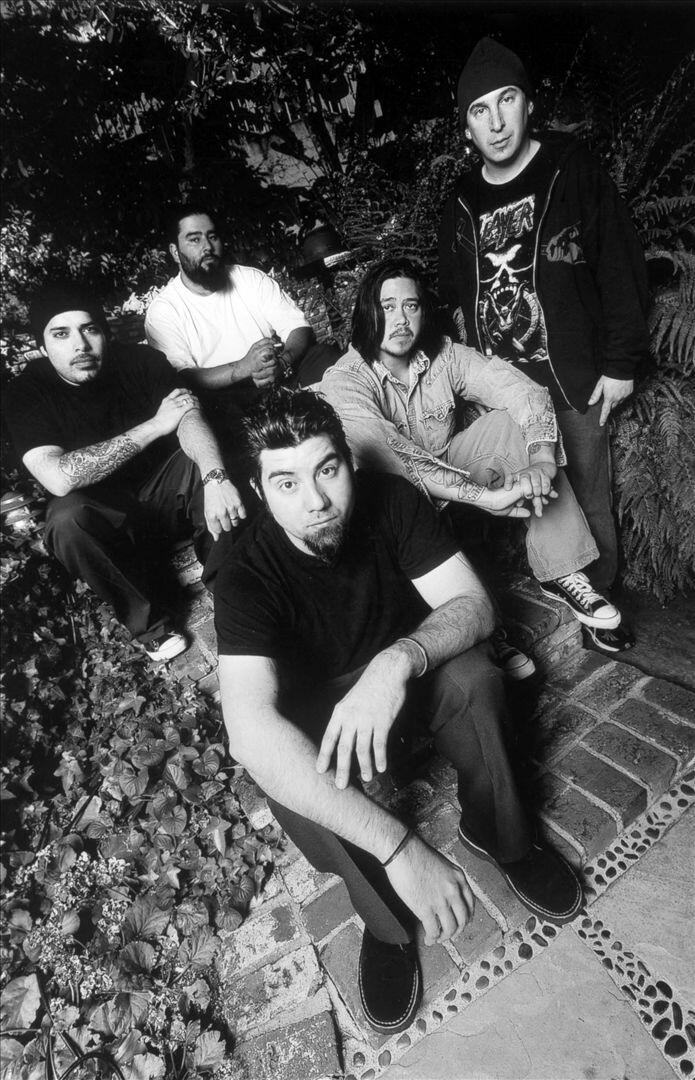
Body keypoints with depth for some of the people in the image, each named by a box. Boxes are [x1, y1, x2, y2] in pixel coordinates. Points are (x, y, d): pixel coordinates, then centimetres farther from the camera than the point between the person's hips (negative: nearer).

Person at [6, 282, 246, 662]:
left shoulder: (141, 360, -7)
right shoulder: (26, 392, -13)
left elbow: (190, 418, -23)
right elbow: (59, 479, -28)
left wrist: (214, 479, -46)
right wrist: (154, 425, -27)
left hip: (164, 489, 2)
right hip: (104, 513, -1)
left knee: (206, 459, -26)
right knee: (67, 521, -34)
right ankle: (149, 622, -14)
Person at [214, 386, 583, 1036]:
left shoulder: (392, 502, -20)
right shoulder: (246, 578, -29)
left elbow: (474, 604, -22)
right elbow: (250, 730, -42)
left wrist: (399, 660, -44)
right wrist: (400, 848, -48)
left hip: (409, 671, 2)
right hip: (317, 704, -1)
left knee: (470, 673, -31)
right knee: (282, 773, -34)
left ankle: (500, 837, -2)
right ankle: (387, 924, -4)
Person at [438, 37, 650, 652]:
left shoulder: (574, 171, 1)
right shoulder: (464, 203, 12)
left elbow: (622, 267, 0)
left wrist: (620, 364, -5)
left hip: (574, 380, -2)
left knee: (588, 502, 3)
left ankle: (599, 601, 22)